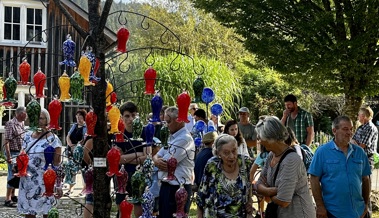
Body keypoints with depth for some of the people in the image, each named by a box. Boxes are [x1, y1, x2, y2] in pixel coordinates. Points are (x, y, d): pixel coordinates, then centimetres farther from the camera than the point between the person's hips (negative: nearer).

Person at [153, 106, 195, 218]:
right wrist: (157, 160, -10)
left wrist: (159, 161, 1)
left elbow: (167, 164, -19)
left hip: (178, 188, -9)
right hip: (166, 185, 9)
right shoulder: (172, 137, 14)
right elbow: (157, 156, 13)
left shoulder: (184, 139, -17)